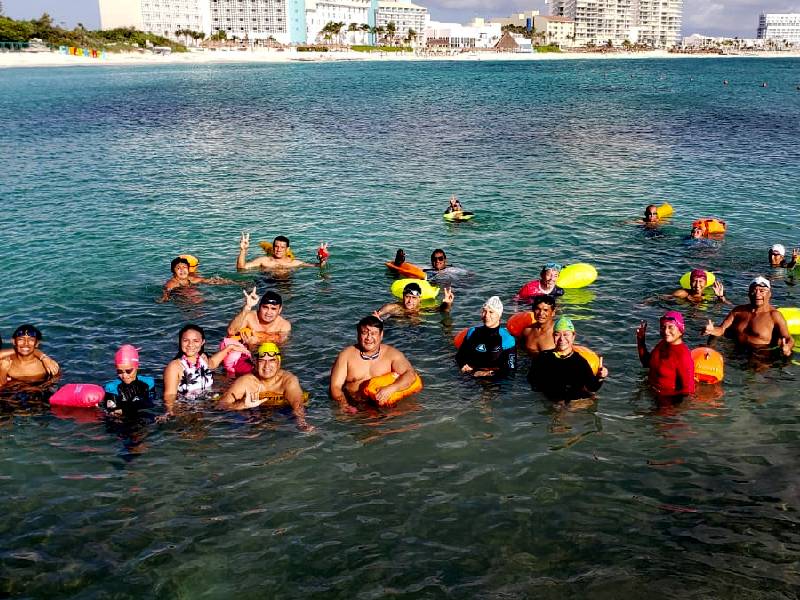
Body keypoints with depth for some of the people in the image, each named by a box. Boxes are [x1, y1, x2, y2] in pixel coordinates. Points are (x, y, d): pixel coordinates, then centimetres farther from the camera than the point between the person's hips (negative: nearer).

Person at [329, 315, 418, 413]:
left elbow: (410, 374, -10)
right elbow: (335, 387, -1)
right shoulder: (347, 355, 2)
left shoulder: (391, 354, 2)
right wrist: (345, 405, -21)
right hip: (354, 406, 1)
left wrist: (391, 389, -28)